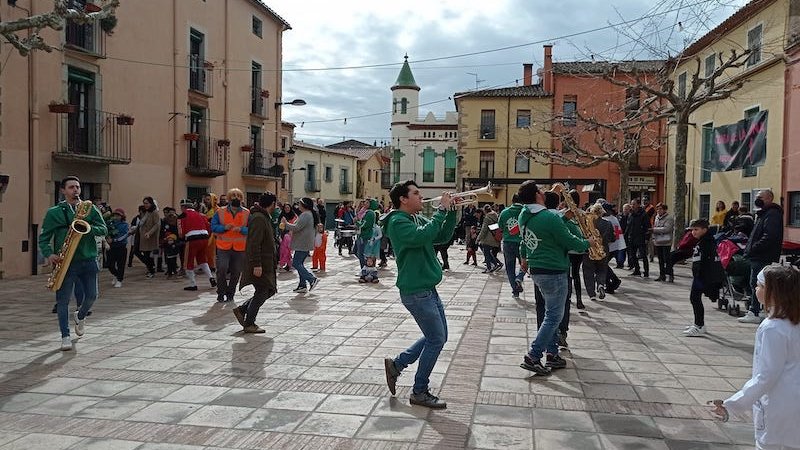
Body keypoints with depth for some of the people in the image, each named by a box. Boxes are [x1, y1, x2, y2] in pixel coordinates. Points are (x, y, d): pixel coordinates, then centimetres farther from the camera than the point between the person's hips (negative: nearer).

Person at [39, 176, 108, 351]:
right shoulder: (54, 212, 3)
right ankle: (65, 336, 7)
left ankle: (80, 316, 36)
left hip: (88, 260, 2)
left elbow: (104, 230, 2)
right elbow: (44, 238, 3)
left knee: (91, 295, 4)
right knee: (63, 299, -1)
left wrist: (87, 228, -18)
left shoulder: (90, 209, 9)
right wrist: (49, 254, -14)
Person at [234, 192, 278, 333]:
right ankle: (249, 324, 7)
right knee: (262, 292, -3)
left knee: (270, 290, 13)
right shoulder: (258, 218, -17)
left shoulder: (265, 217, 17)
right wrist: (257, 265, -26)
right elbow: (254, 244, -23)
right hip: (260, 265, -10)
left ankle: (241, 310, 20)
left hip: (266, 264, 10)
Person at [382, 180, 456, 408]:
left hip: (427, 288, 9)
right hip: (415, 291, -9)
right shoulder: (398, 221, -15)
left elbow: (442, 237, 12)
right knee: (437, 339, -4)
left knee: (437, 336, 16)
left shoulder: (418, 219, 12)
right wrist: (442, 210, -25)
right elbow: (421, 236, -32)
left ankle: (396, 364, 26)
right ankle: (419, 392, 11)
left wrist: (451, 211, 0)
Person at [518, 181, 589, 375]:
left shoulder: (523, 217, 4)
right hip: (554, 272, -8)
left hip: (537, 271, 9)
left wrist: (563, 218, 21)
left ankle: (552, 354, 22)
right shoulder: (549, 217, -21)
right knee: (554, 316, -1)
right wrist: (587, 243, 3)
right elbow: (570, 242, -14)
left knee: (552, 313, 18)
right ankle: (532, 357, -4)